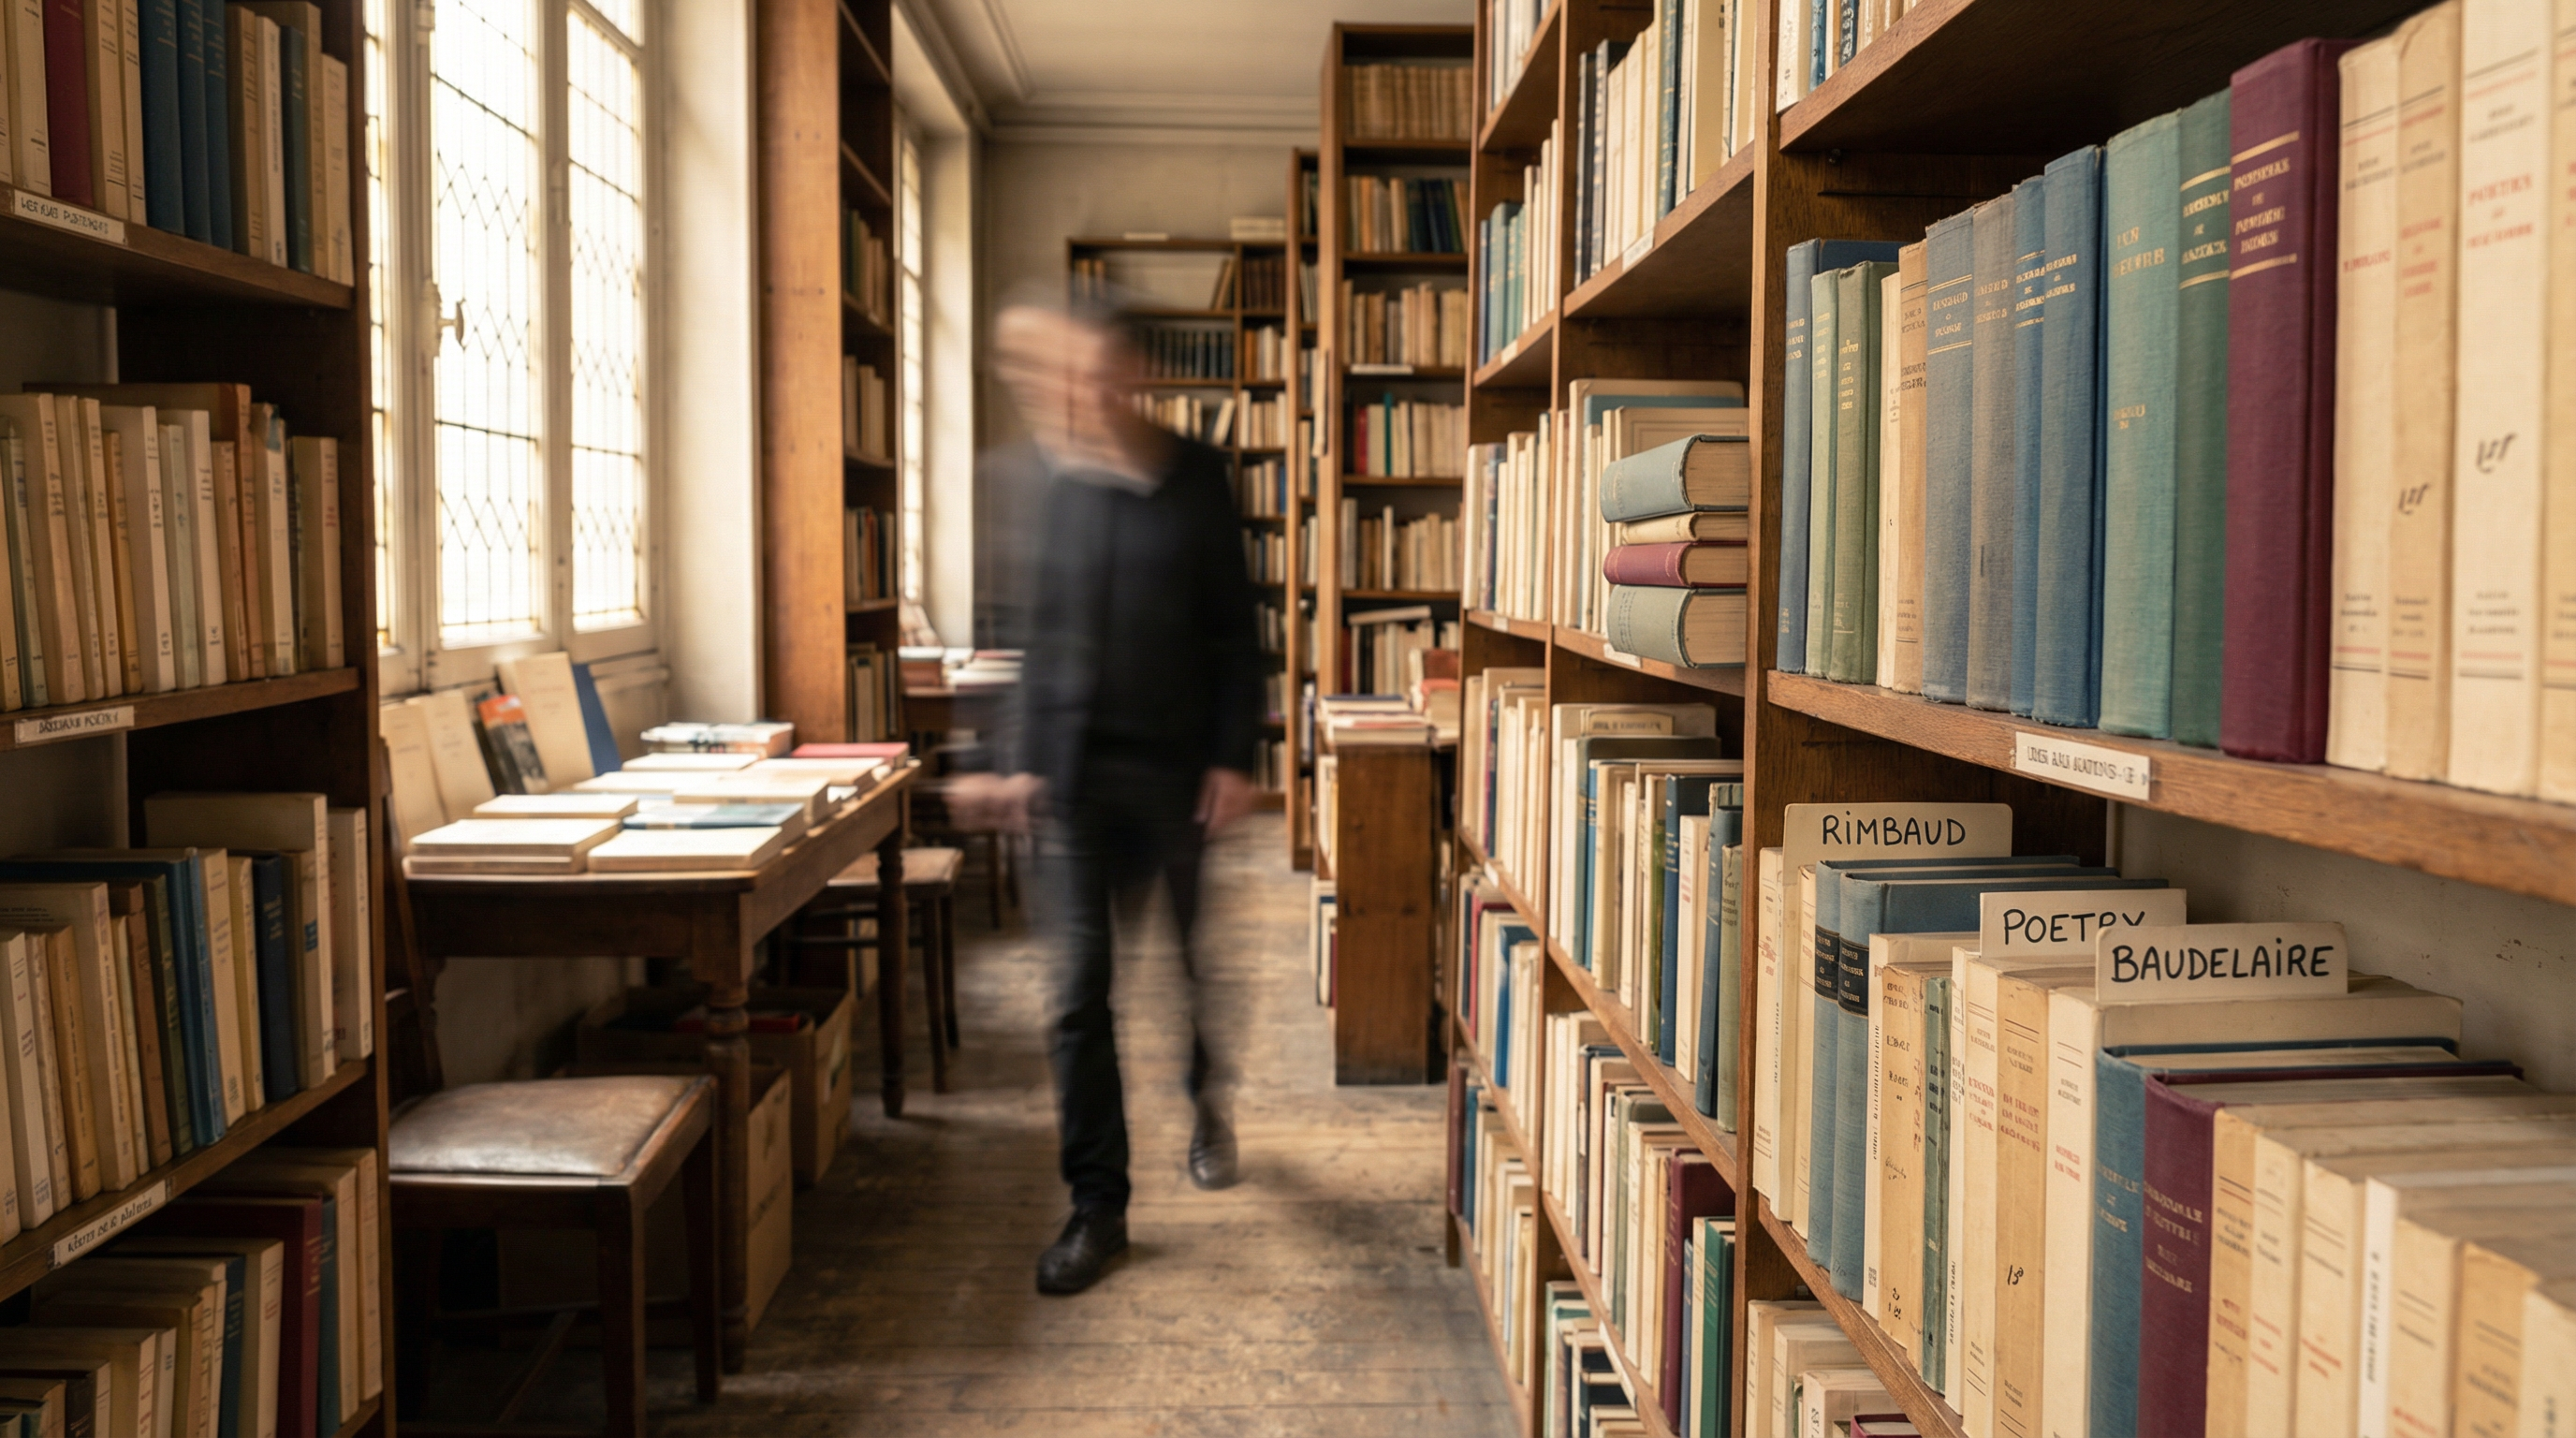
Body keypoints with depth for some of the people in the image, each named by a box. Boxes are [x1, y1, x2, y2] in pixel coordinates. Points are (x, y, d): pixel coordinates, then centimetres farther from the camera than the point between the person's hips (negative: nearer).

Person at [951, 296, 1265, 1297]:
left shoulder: (1194, 477, -1)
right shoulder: (1026, 483, -1)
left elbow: (1234, 629, 0)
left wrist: (1234, 757, -5)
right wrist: (1003, 761, -3)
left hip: (1181, 765, 0)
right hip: (1072, 770, 0)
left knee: (1199, 962, 17)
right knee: (1080, 989, 0)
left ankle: (1208, 1107, 46)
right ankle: (1097, 1206, 12)